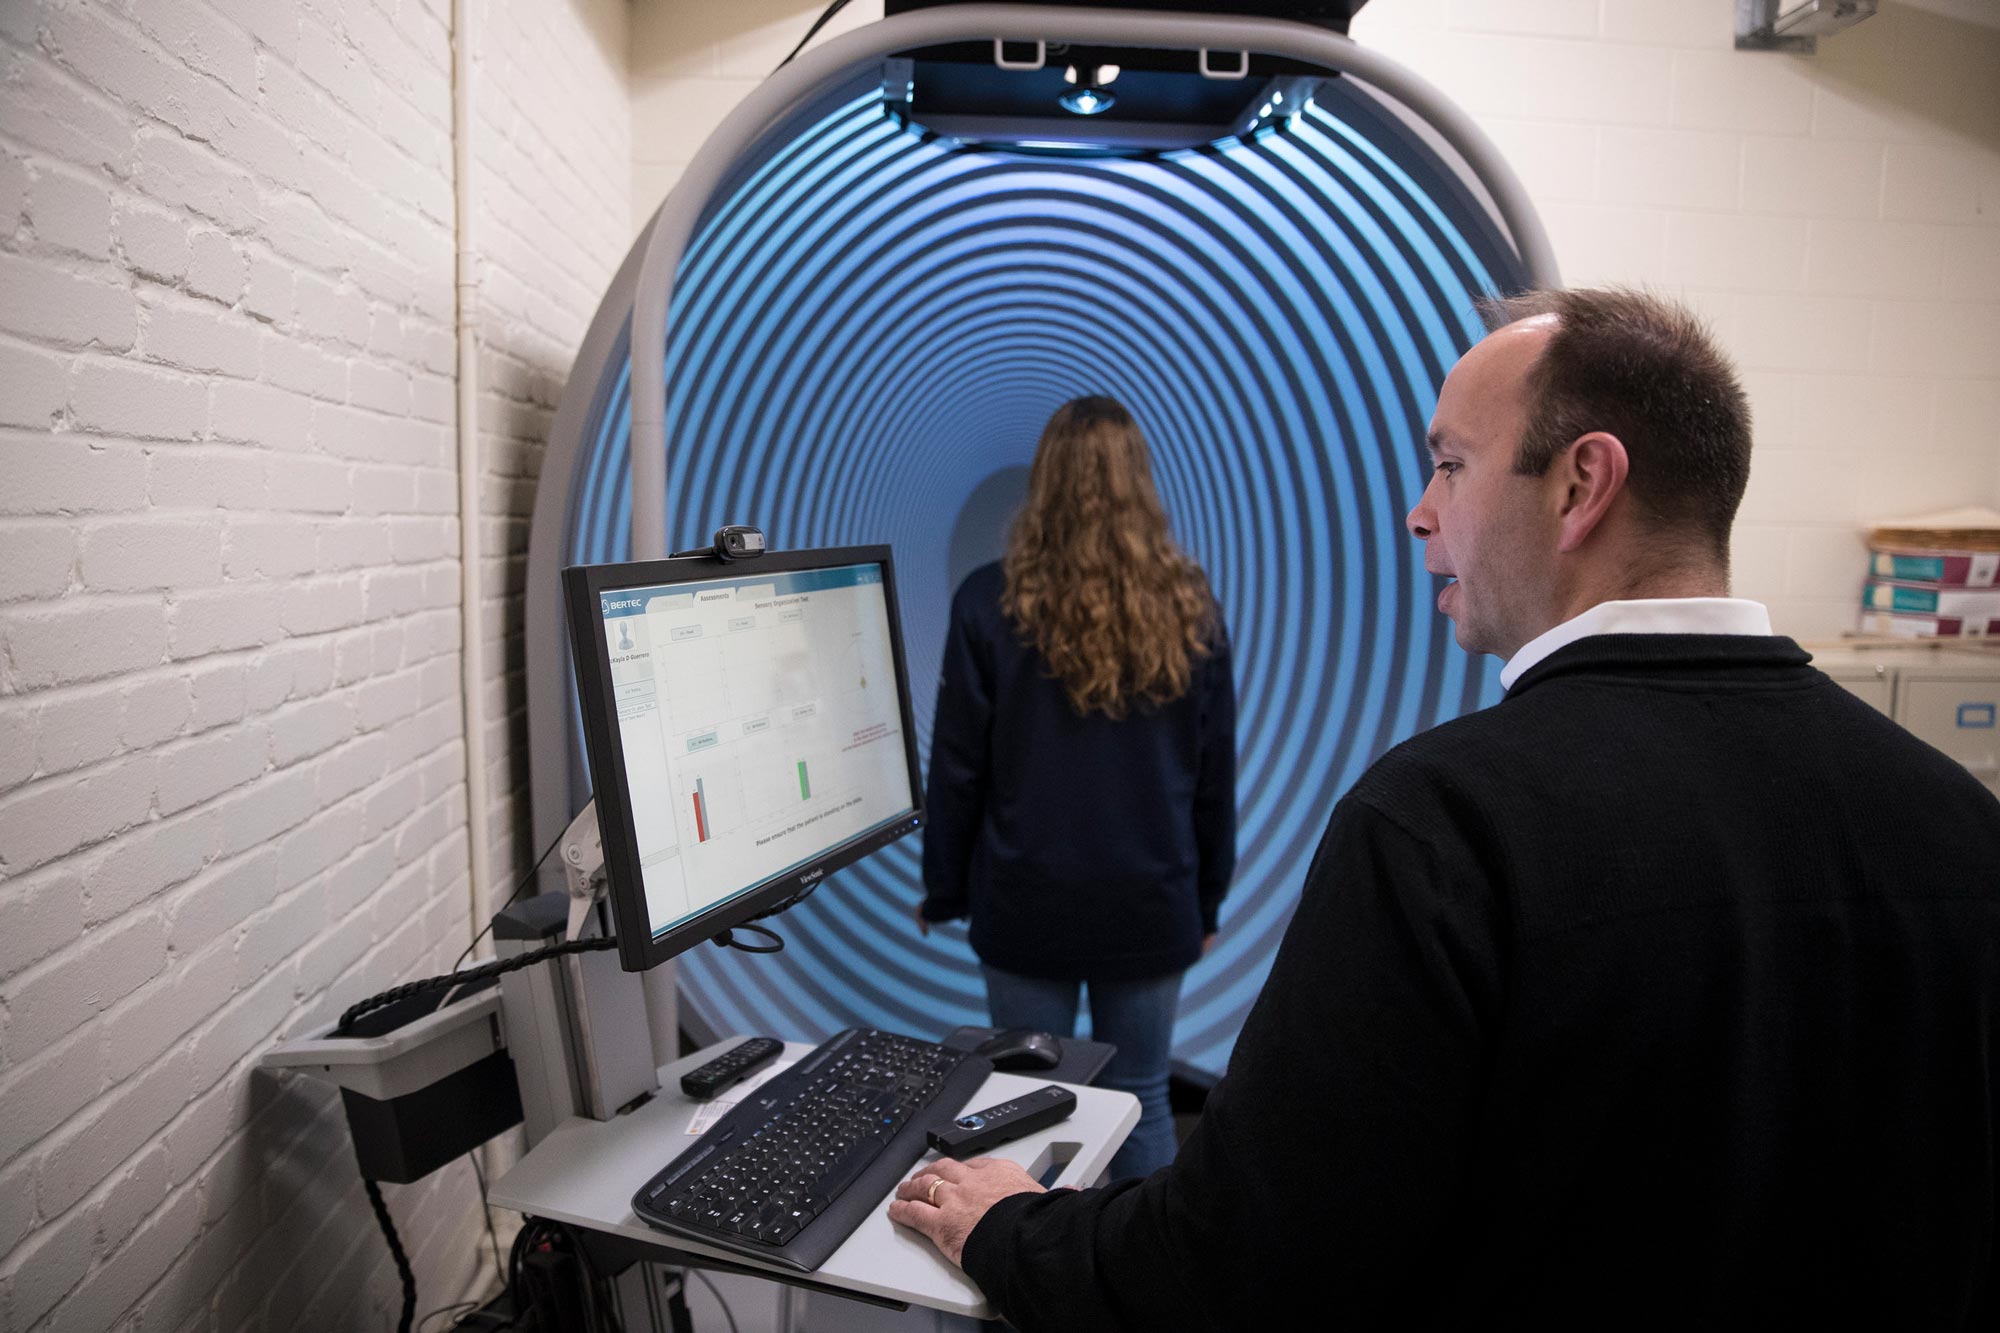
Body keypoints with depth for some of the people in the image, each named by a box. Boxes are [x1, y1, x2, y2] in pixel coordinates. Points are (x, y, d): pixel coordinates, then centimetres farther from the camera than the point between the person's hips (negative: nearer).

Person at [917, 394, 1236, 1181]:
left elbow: (957, 767, -4)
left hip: (1028, 906, -1)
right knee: (1141, 1101, 13)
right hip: (1151, 907, 2)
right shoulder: (1189, 608, -1)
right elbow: (1215, 775, 5)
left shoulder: (991, 602, -8)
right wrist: (1207, 900, 15)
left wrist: (943, 892, 8)